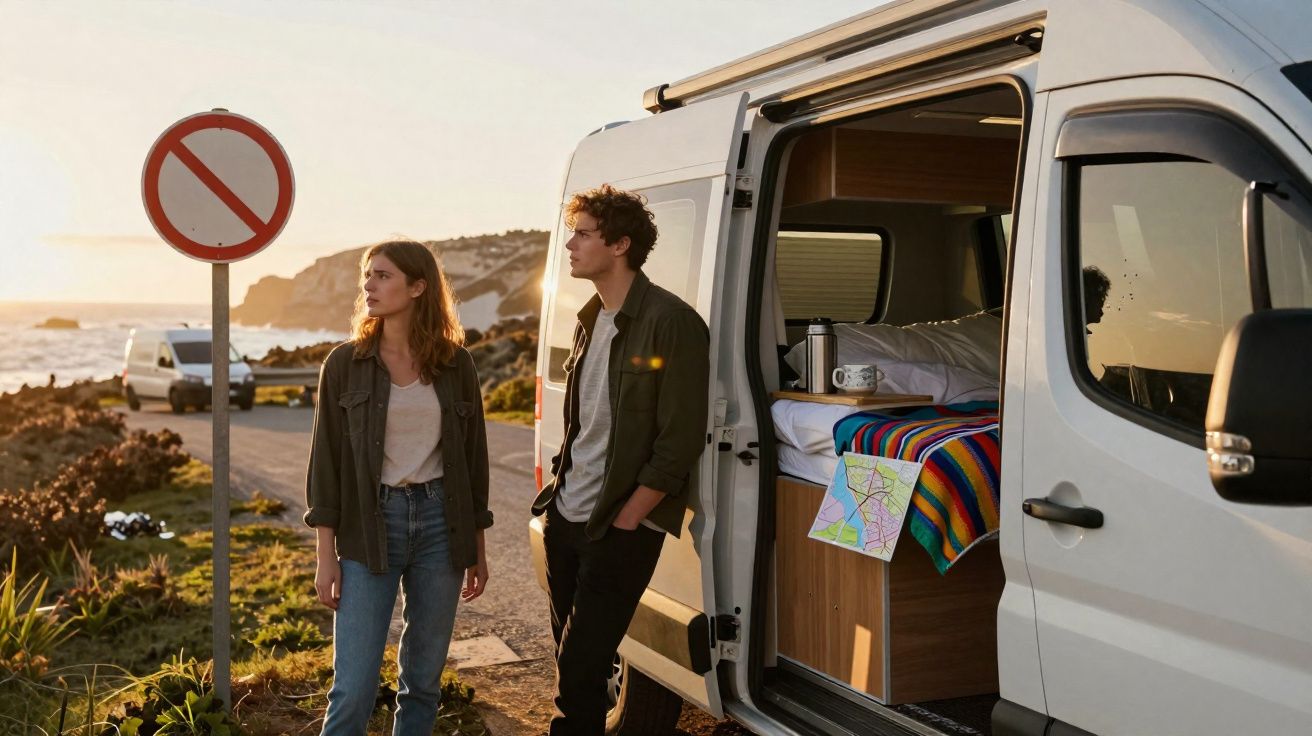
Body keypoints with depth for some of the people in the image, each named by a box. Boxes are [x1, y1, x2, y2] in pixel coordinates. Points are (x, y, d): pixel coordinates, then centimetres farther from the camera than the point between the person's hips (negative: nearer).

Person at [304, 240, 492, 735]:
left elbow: (472, 456, 9)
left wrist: (476, 548, 10)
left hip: (439, 522, 2)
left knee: (424, 679, 10)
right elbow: (326, 461, 0)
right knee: (354, 689, -5)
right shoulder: (344, 363, -1)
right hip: (370, 526, -2)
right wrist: (326, 556, -3)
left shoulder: (456, 364, 3)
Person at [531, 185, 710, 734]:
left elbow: (681, 441, -17)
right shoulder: (590, 321, 11)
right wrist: (560, 488, 11)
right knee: (572, 662, 16)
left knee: (580, 675, -3)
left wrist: (621, 523, -15)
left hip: (619, 529, -8)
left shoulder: (672, 323, -15)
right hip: (564, 518, 8)